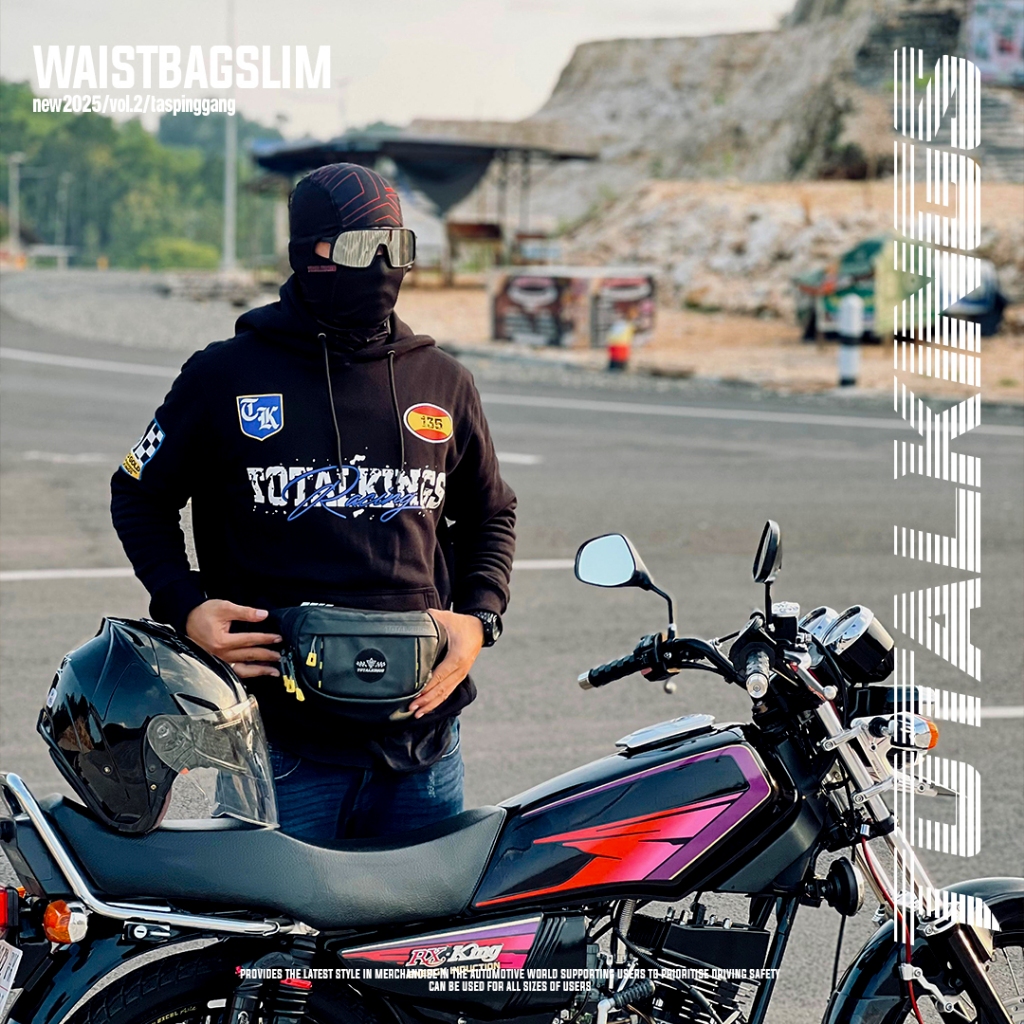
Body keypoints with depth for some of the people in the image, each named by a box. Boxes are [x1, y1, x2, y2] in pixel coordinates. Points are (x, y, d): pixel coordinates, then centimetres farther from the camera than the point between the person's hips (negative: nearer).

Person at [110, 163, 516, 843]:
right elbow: (140, 495, 12)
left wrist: (478, 620, 6)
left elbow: (489, 514, 23)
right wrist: (186, 609, -3)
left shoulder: (444, 384, 11)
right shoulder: (223, 376, 2)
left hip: (423, 732, 3)